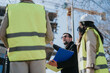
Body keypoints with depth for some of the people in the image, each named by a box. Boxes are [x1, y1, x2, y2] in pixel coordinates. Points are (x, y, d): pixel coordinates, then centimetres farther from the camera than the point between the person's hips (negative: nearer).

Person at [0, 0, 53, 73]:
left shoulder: (11, 10, 10)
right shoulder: (42, 11, 10)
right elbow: (49, 36, 4)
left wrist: (8, 45, 24)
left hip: (18, 55, 0)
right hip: (37, 54, 0)